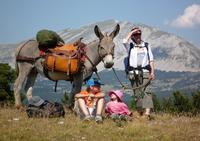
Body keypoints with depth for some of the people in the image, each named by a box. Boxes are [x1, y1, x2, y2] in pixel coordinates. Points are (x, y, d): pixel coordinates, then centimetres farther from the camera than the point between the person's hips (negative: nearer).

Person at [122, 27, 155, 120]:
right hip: (133, 73, 0)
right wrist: (132, 32, -3)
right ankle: (140, 113, 9)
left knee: (146, 91, -15)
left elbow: (151, 60, 14)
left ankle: (147, 112, -27)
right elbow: (124, 41, -15)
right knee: (137, 93, 2)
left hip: (145, 72, 0)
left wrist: (152, 72, 5)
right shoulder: (130, 46, 9)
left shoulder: (146, 45, 15)